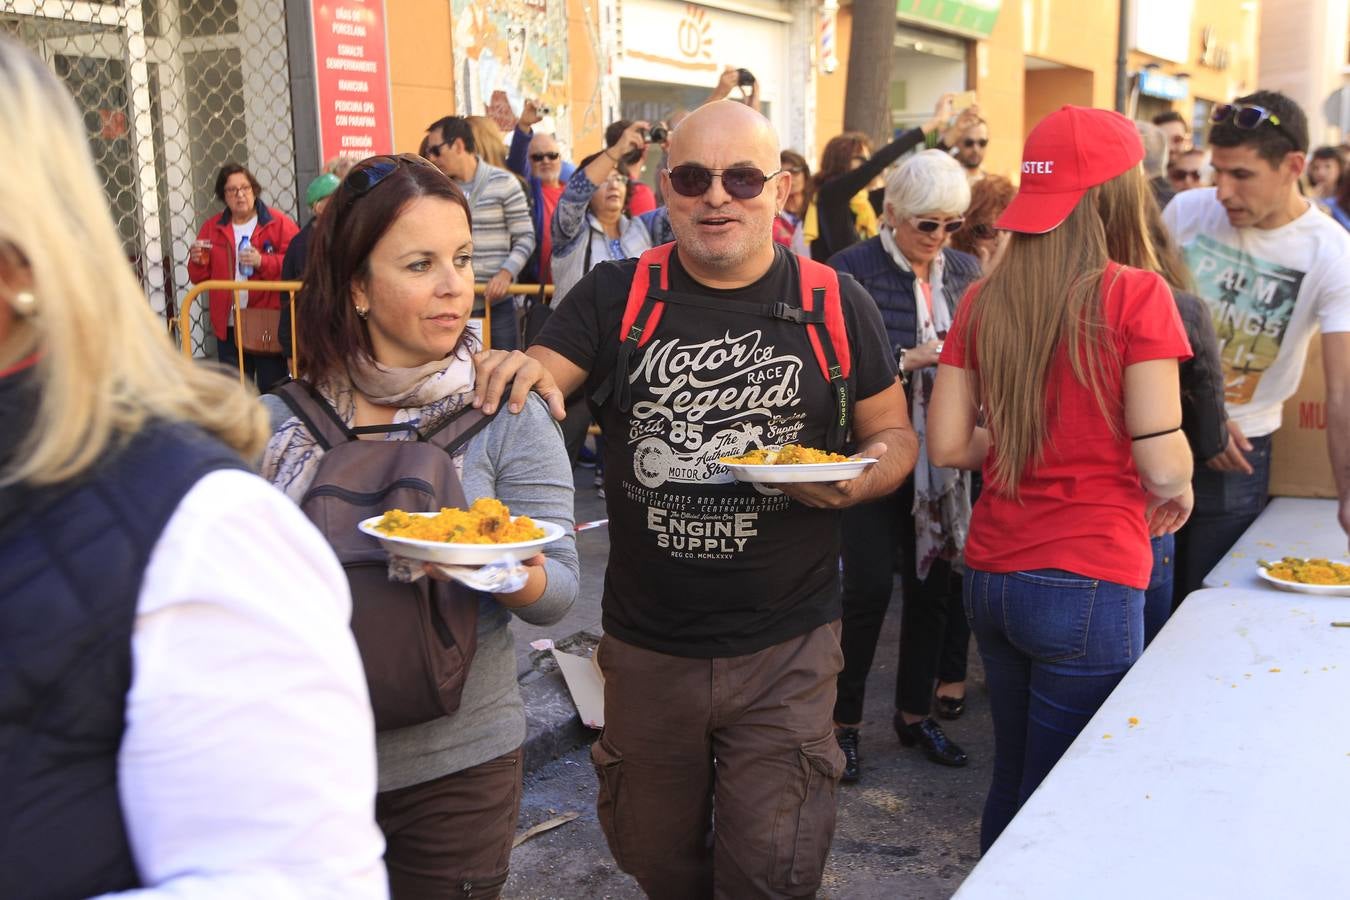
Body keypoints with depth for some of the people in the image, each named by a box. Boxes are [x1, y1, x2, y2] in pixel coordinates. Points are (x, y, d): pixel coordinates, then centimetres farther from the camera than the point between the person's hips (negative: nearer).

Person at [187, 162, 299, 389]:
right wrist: (198, 262, -6)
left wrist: (262, 262, -21)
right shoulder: (212, 228, 14)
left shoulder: (278, 222, 1)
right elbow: (200, 279, 15)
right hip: (228, 327, 4)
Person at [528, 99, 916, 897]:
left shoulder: (836, 304, -2)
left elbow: (894, 432, 7)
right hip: (646, 645, 2)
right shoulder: (616, 297, -2)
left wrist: (863, 479, -15)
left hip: (786, 650, -1)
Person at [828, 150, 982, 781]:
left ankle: (915, 712, 29)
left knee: (934, 583, 12)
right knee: (869, 588, -5)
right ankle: (843, 721, 14)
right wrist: (908, 361, -24)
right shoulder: (852, 271, -10)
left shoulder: (965, 272, 6)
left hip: (943, 457, 5)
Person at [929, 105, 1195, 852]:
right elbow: (1162, 463, -13)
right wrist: (1180, 491, 8)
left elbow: (946, 445, 3)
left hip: (990, 576, 5)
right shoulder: (1136, 297, -12)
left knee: (1011, 783, 22)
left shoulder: (983, 301, 1)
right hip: (1089, 585, -5)